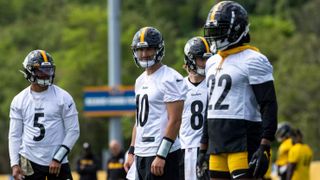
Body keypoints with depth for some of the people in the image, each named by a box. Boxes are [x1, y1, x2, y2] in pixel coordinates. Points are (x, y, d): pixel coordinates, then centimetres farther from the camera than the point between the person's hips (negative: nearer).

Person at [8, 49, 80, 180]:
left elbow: (73, 131, -2)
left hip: (58, 163, -1)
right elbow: (14, 135, 8)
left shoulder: (63, 97, -2)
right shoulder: (19, 100, 6)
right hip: (29, 162, 1)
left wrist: (58, 158, -10)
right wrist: (14, 164, -2)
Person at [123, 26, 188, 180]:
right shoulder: (141, 81, 17)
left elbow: (174, 121, -16)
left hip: (161, 153, -9)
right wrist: (132, 152, 17)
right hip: (142, 154, 9)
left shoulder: (170, 79, -11)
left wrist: (161, 155, -20)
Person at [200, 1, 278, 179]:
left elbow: (269, 106, -12)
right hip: (216, 141, 8)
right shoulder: (212, 62, 18)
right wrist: (203, 147, 23)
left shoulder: (252, 61, -8)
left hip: (243, 139, -8)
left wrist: (264, 147, -19)